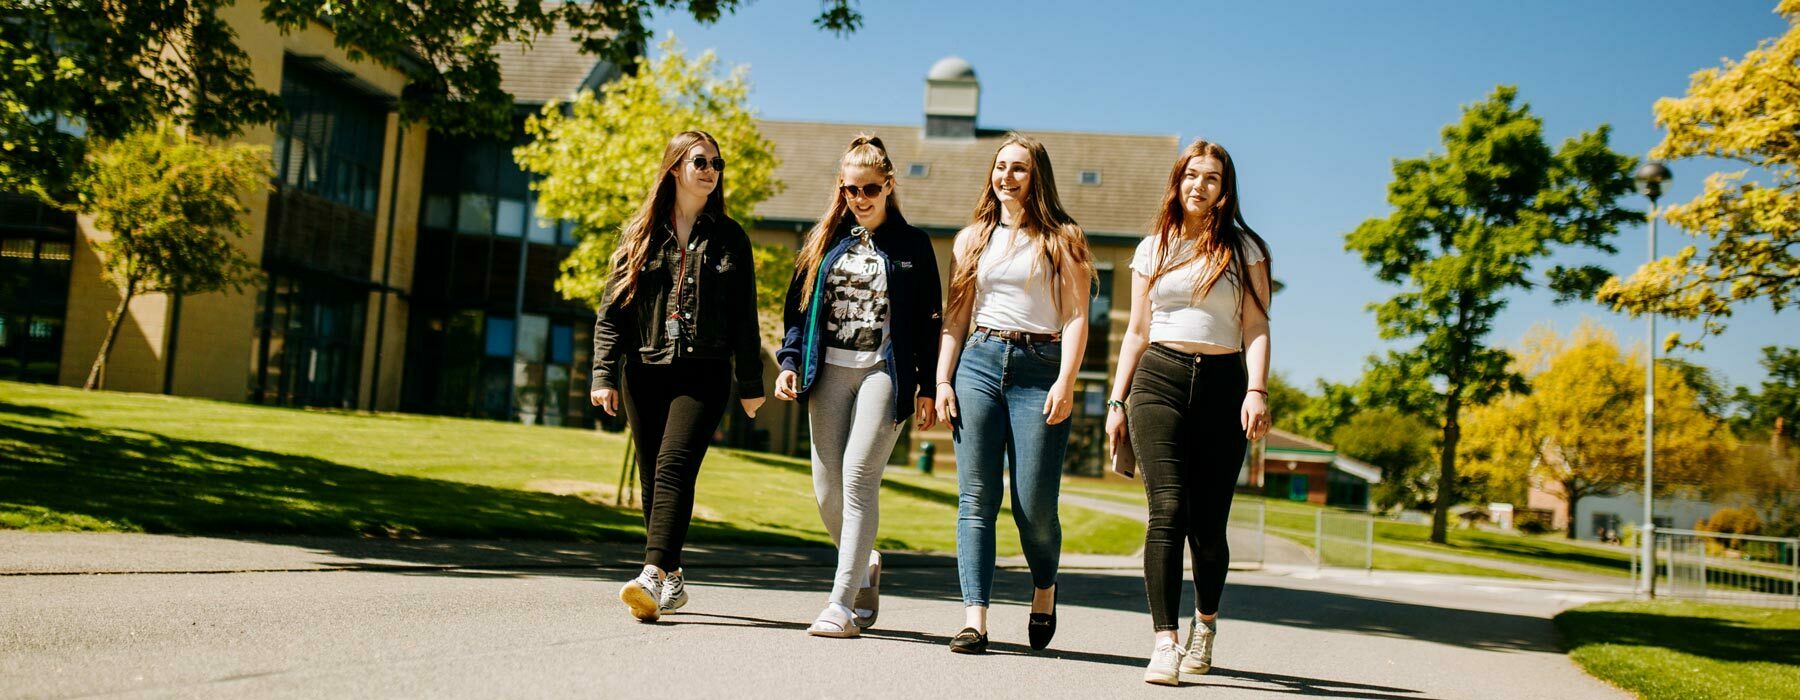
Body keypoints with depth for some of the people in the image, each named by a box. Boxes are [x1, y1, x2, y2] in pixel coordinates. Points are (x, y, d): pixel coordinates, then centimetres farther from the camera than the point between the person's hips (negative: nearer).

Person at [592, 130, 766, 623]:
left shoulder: (729, 238, 8)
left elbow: (744, 316, 9)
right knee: (653, 478, 6)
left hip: (703, 373, -2)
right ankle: (673, 579, 18)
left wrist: (751, 384, 7)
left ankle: (653, 575, -28)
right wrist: (605, 374, -2)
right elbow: (611, 309, 7)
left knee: (674, 467, -18)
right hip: (644, 372, 3)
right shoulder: (640, 233, 10)